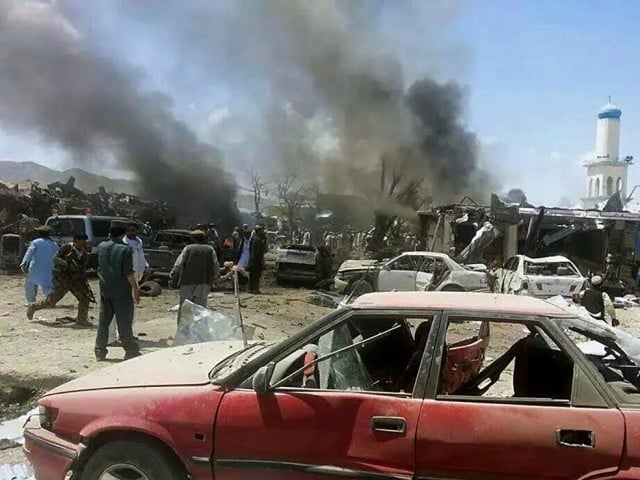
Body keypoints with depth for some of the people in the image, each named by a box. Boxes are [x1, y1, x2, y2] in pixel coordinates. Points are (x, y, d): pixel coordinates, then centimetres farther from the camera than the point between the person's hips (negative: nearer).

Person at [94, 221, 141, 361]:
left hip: (105, 290, 5)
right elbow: (128, 272, -16)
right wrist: (135, 289, -10)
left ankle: (100, 352, 15)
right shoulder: (126, 249, -13)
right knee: (124, 323, 0)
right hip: (122, 292, -5)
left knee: (103, 321, 12)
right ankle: (131, 351, 5)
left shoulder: (101, 247, 4)